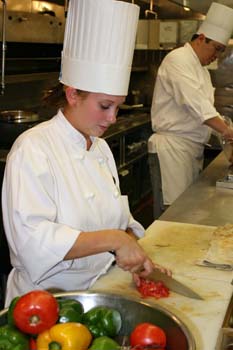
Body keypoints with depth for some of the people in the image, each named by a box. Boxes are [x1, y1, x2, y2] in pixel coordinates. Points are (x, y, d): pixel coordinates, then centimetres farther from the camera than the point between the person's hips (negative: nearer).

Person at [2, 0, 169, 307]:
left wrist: (137, 256, -3)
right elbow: (33, 240, -25)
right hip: (47, 296, -6)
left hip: (99, 291, 6)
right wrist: (111, 239, -27)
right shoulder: (33, 149, -16)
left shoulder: (101, 148, 8)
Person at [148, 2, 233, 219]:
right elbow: (195, 103, -22)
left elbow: (205, 108, 22)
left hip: (193, 149, 10)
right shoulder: (178, 59, -10)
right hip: (171, 147, -10)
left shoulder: (201, 69, 21)